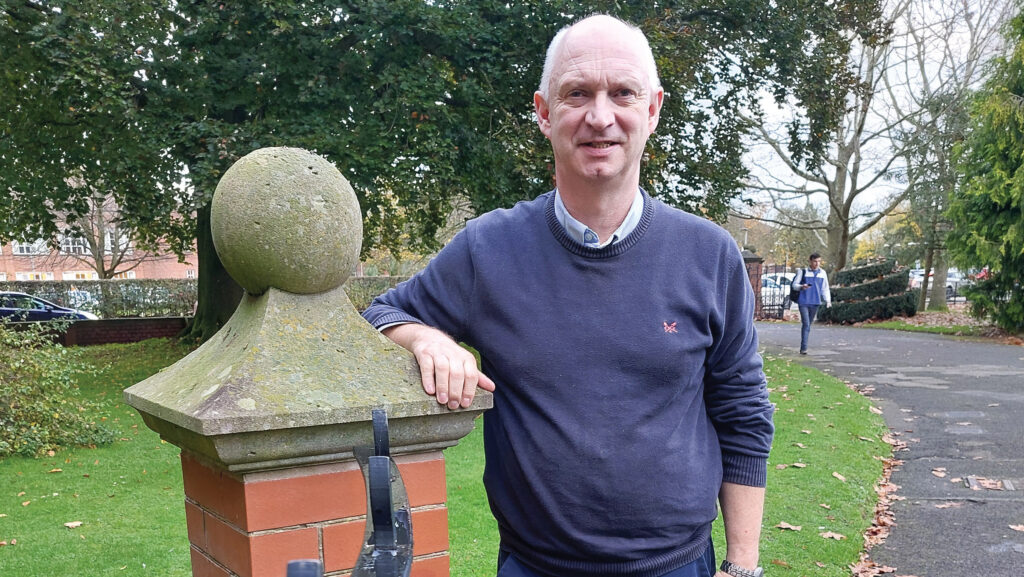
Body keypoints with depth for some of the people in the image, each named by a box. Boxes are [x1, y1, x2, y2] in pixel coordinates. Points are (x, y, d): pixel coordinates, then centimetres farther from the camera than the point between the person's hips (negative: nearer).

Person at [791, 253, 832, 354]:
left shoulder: (822, 273, 11)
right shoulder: (803, 272, 1)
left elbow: (825, 288, 15)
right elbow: (794, 285, 2)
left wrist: (828, 300, 1)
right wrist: (802, 287, -20)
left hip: (815, 302, 4)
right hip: (803, 302, -4)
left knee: (808, 324, 9)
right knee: (806, 324, -14)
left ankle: (803, 348, 19)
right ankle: (803, 348, -14)